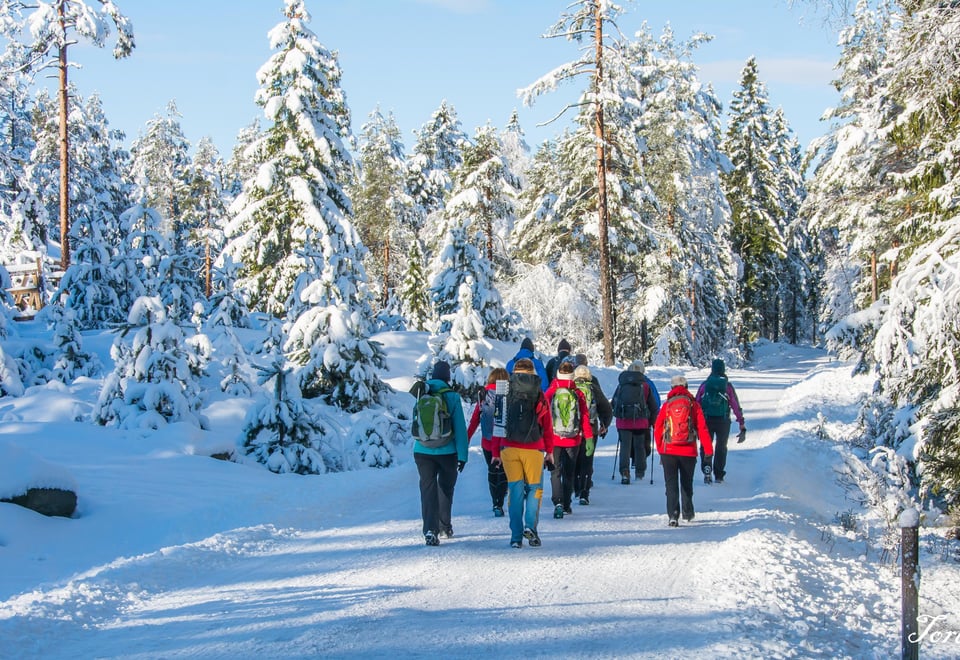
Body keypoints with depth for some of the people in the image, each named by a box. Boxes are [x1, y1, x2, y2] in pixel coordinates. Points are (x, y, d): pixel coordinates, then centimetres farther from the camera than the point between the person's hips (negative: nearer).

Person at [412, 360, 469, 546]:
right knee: (446, 488, 18)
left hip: (422, 452, 1)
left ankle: (430, 530, -16)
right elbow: (460, 427, -7)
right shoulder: (452, 397, -7)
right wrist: (462, 454, -3)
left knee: (428, 489, -1)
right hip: (447, 452, -1)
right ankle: (445, 525, 29)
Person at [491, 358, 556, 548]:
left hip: (509, 448, 1)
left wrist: (496, 452, 11)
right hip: (533, 449, -1)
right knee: (534, 488, 12)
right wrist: (549, 452, 13)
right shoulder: (539, 397, 0)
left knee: (514, 490, 4)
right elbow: (547, 427, 5)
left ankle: (516, 536, 1)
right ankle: (530, 525, -8)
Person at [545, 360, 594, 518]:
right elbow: (585, 417, -2)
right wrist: (589, 439, 1)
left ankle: (558, 503, -19)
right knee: (569, 473, 16)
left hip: (554, 439, -1)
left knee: (556, 472, 1)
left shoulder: (550, 392, -5)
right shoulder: (578, 393, -3)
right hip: (573, 440, 1)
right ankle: (567, 505, 22)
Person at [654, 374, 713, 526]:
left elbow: (657, 428, 4)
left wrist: (660, 448, 16)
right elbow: (702, 428, -3)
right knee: (686, 483, 19)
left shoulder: (667, 405, 1)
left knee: (671, 484, 0)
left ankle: (673, 514, -14)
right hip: (688, 451, 1)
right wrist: (708, 449, 0)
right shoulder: (693, 405, 0)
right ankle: (687, 512, 29)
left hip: (668, 451, -1)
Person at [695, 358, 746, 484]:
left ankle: (707, 472, -6)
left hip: (706, 420, 0)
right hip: (723, 421, 0)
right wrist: (742, 425, 2)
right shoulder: (728, 386, -1)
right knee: (721, 447, 15)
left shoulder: (704, 385, 1)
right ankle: (718, 475, 17)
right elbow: (736, 405, -1)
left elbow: (696, 403, 2)